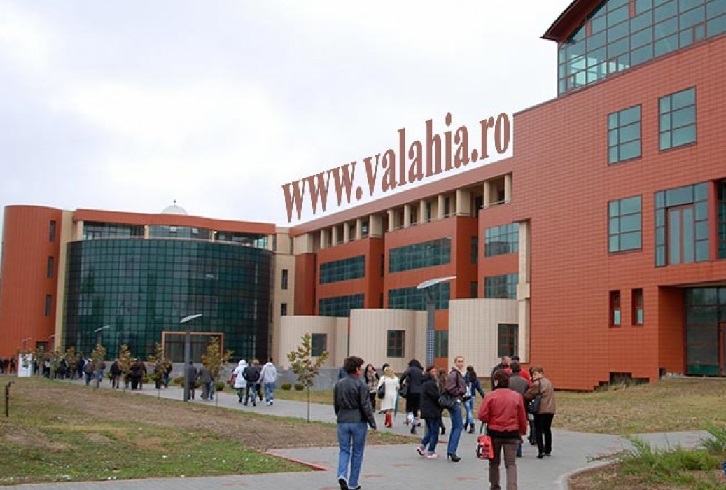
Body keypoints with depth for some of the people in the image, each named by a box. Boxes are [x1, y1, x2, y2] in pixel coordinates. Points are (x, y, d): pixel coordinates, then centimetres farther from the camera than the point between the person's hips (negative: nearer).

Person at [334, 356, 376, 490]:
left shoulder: (339, 384, 5)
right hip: (358, 422, -4)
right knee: (357, 452, 8)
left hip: (342, 422, 4)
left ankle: (342, 475, -13)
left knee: (344, 450, 11)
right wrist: (372, 423, -5)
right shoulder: (361, 384, -12)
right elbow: (366, 406, -12)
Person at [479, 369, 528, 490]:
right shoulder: (517, 396, -2)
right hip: (512, 434, 1)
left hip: (494, 432, -1)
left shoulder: (490, 396, -10)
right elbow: (522, 418, 4)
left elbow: (482, 416, -13)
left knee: (494, 463, 17)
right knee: (511, 463, 3)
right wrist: (522, 431, 16)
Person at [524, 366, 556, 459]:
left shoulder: (536, 383, -11)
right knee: (547, 430, 18)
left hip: (540, 410, -7)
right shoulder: (549, 382, 15)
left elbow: (529, 395, -10)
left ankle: (541, 451, -10)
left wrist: (523, 399, 8)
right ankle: (548, 450, 25)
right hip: (550, 410, 7)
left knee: (539, 431, -2)